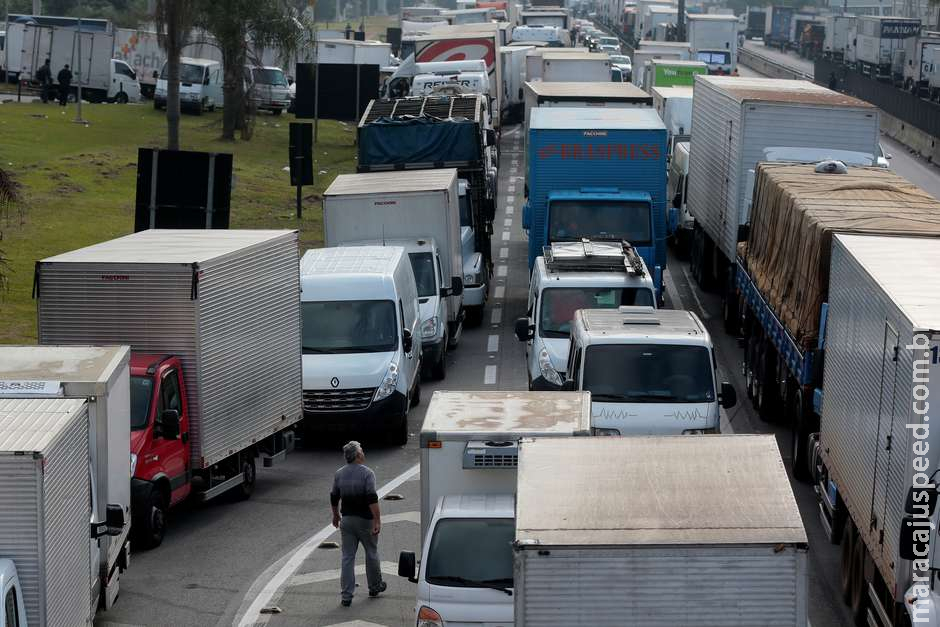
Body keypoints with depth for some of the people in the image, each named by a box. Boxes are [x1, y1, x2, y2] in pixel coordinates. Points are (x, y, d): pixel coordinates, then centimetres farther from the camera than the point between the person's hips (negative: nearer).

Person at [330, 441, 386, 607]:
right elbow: (372, 499, -21)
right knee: (371, 553, 16)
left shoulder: (339, 474, 3)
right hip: (365, 520, -4)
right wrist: (377, 520, -20)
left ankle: (346, 596, 0)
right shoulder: (367, 473, -13)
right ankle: (375, 587, 31)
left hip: (346, 520, 4)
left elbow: (334, 497, 12)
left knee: (348, 557, 5)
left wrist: (336, 516, 27)